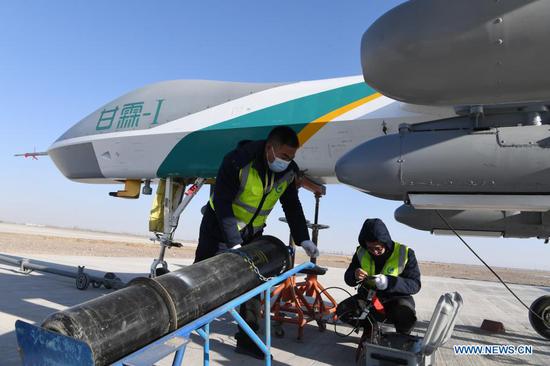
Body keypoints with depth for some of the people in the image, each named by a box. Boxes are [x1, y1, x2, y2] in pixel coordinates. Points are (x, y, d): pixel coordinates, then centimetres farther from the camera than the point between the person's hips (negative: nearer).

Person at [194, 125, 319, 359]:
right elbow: (222, 203, -28)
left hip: (252, 233, 5)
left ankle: (246, 339, 16)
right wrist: (234, 243, -32)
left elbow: (293, 207, -1)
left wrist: (303, 239, -10)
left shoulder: (289, 172, -10)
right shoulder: (238, 161, -28)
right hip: (219, 226, -4)